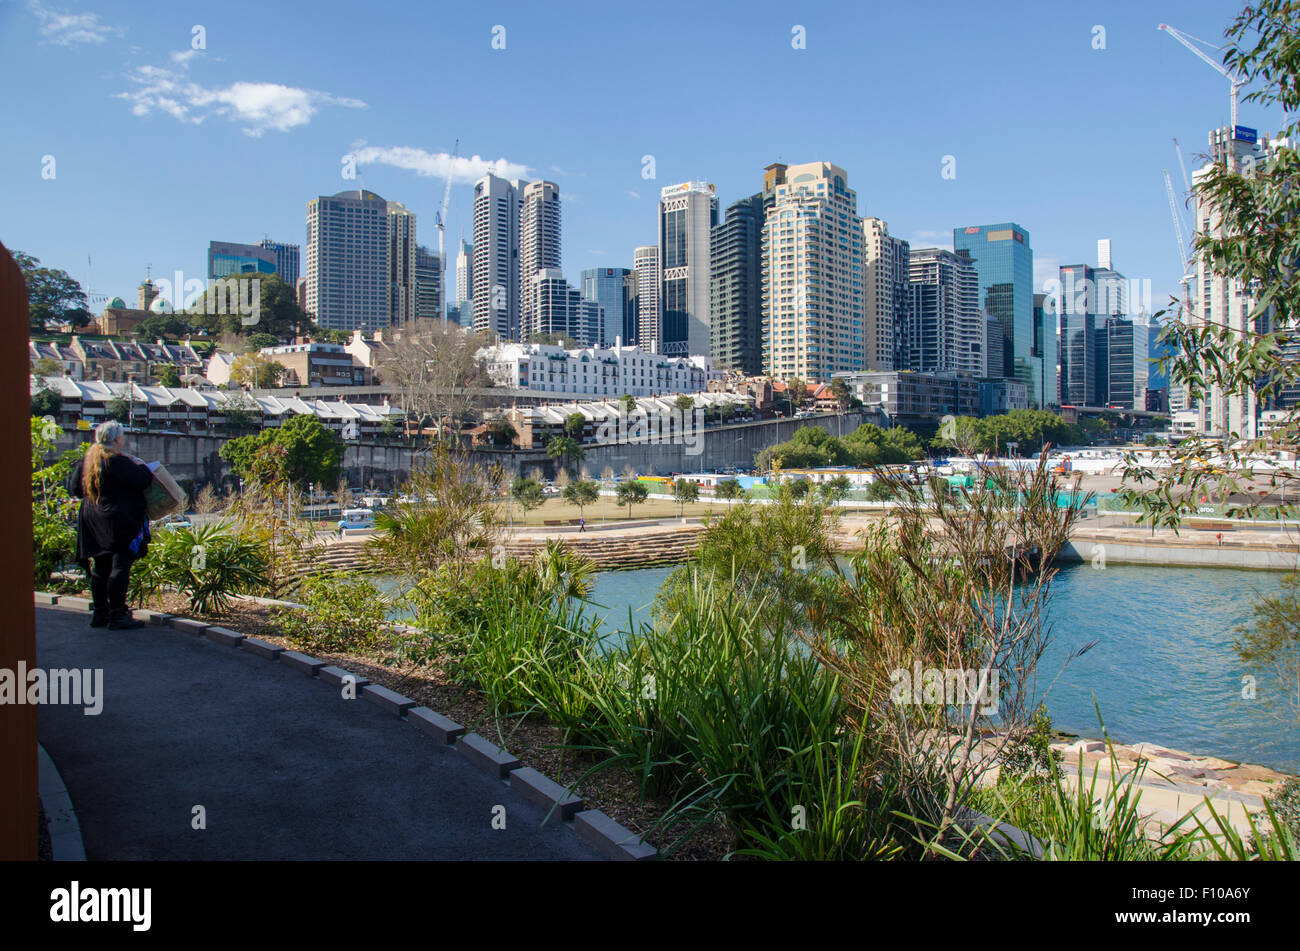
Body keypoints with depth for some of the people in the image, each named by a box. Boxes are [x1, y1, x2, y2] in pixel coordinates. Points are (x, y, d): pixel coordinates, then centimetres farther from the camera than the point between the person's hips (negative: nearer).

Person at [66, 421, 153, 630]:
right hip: (120, 523, -8)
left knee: (100, 568, 13)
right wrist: (139, 464, 0)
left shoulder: (86, 459, 10)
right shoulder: (117, 461, -16)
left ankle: (99, 613, 19)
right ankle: (117, 616, -6)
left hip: (93, 522, 9)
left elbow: (74, 488, 16)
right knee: (120, 566, -6)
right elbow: (142, 480, -17)